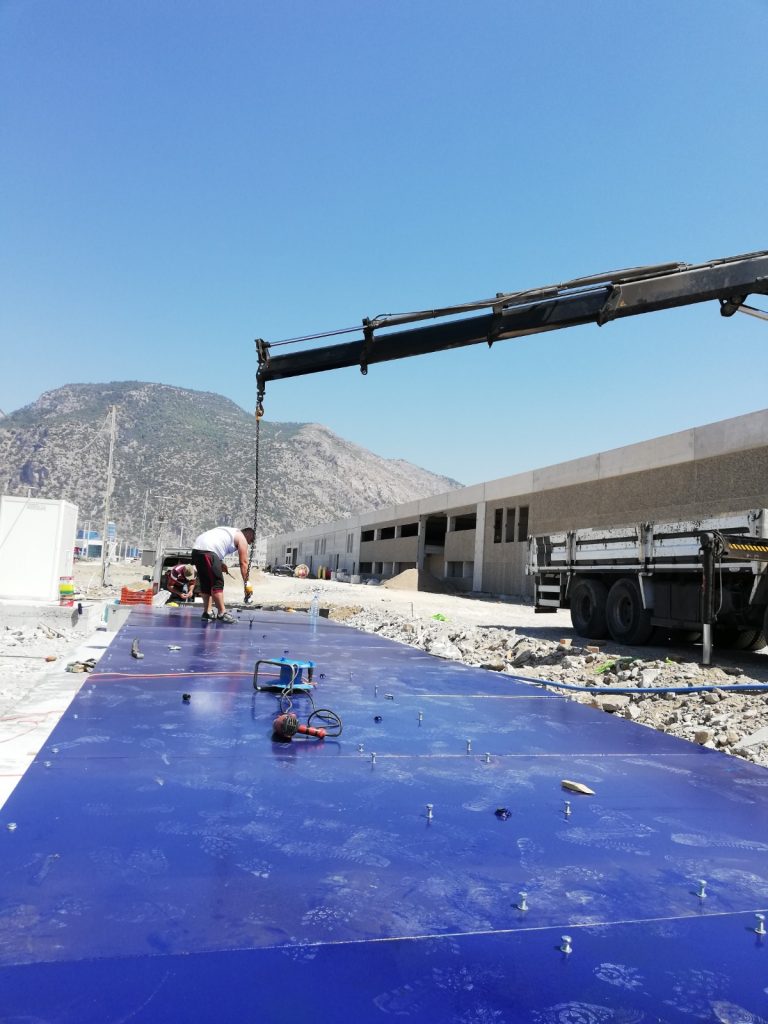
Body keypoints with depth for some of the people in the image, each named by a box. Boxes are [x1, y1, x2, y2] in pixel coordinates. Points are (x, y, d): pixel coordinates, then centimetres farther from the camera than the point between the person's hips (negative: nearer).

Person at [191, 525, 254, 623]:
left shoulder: (230, 532, 33)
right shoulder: (242, 538, 9)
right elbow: (243, 562, 5)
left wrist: (220, 564, 18)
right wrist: (246, 582, 8)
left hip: (196, 549, 9)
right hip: (207, 550, -9)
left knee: (206, 583, 15)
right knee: (217, 583, -6)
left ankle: (207, 612, 17)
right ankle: (222, 613, -6)